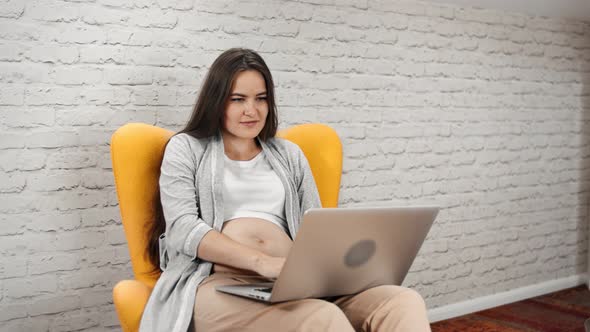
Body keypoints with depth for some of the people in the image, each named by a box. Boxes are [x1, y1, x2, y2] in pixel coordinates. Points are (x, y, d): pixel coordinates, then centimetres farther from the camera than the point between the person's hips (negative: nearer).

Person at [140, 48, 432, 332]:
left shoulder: (289, 154, 23)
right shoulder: (186, 148, 13)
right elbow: (183, 229, -2)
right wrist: (262, 262, -18)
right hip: (220, 283, -4)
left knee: (404, 302, -26)